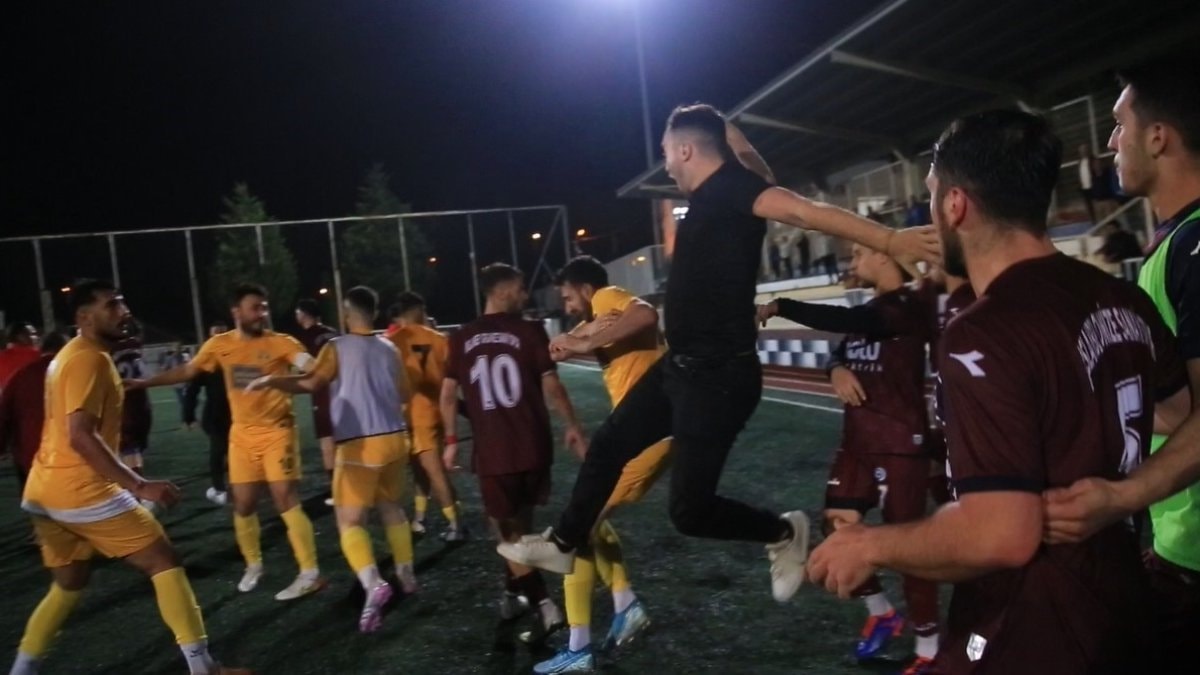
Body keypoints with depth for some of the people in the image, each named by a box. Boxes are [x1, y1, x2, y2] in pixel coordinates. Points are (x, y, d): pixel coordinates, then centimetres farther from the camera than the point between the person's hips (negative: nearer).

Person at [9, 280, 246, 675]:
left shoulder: (68, 356, 17)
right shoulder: (88, 360, -14)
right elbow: (81, 436, -25)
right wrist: (139, 486, -28)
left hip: (42, 491, 10)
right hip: (80, 491, -10)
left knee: (68, 584, 23)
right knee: (164, 562, -5)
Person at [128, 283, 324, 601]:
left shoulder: (281, 343, -11)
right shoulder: (220, 345, 3)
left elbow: (313, 368, -24)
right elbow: (187, 371, 16)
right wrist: (144, 382, 18)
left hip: (277, 433, -5)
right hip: (242, 435, 5)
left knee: (287, 502, -8)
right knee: (243, 504, 10)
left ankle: (310, 573, -2)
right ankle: (253, 566, 32)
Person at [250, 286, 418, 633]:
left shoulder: (337, 347, -5)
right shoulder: (390, 349, 11)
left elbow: (311, 382, -18)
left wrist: (269, 380, -7)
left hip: (359, 444, -5)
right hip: (394, 438, 6)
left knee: (350, 519, -2)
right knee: (391, 507, 25)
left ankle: (373, 584, -22)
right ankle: (406, 574, 30)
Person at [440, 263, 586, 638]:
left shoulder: (462, 338, 4)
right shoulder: (530, 330, -4)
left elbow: (448, 395, 5)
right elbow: (551, 385, -6)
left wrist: (450, 440, 14)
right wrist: (573, 427, 5)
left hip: (491, 449, 0)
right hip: (532, 445, 0)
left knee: (508, 529, 8)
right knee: (520, 522, 21)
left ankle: (544, 605, -1)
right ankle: (516, 590, 35)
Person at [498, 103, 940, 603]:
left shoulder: (731, 187, -17)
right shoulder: (709, 197, 10)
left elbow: (805, 210, -32)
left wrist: (888, 241, -44)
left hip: (718, 375, -10)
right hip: (682, 366, 10)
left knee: (690, 510, -4)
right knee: (608, 445, 19)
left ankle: (784, 534, 22)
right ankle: (563, 545, 37)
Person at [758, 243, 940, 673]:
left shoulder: (911, 306, -13)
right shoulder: (869, 310, 16)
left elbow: (846, 320, -29)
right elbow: (842, 349, 16)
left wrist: (781, 306, -23)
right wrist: (838, 370, -8)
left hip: (900, 445, -8)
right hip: (857, 441, 8)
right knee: (838, 529, 7)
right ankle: (880, 613, 30)